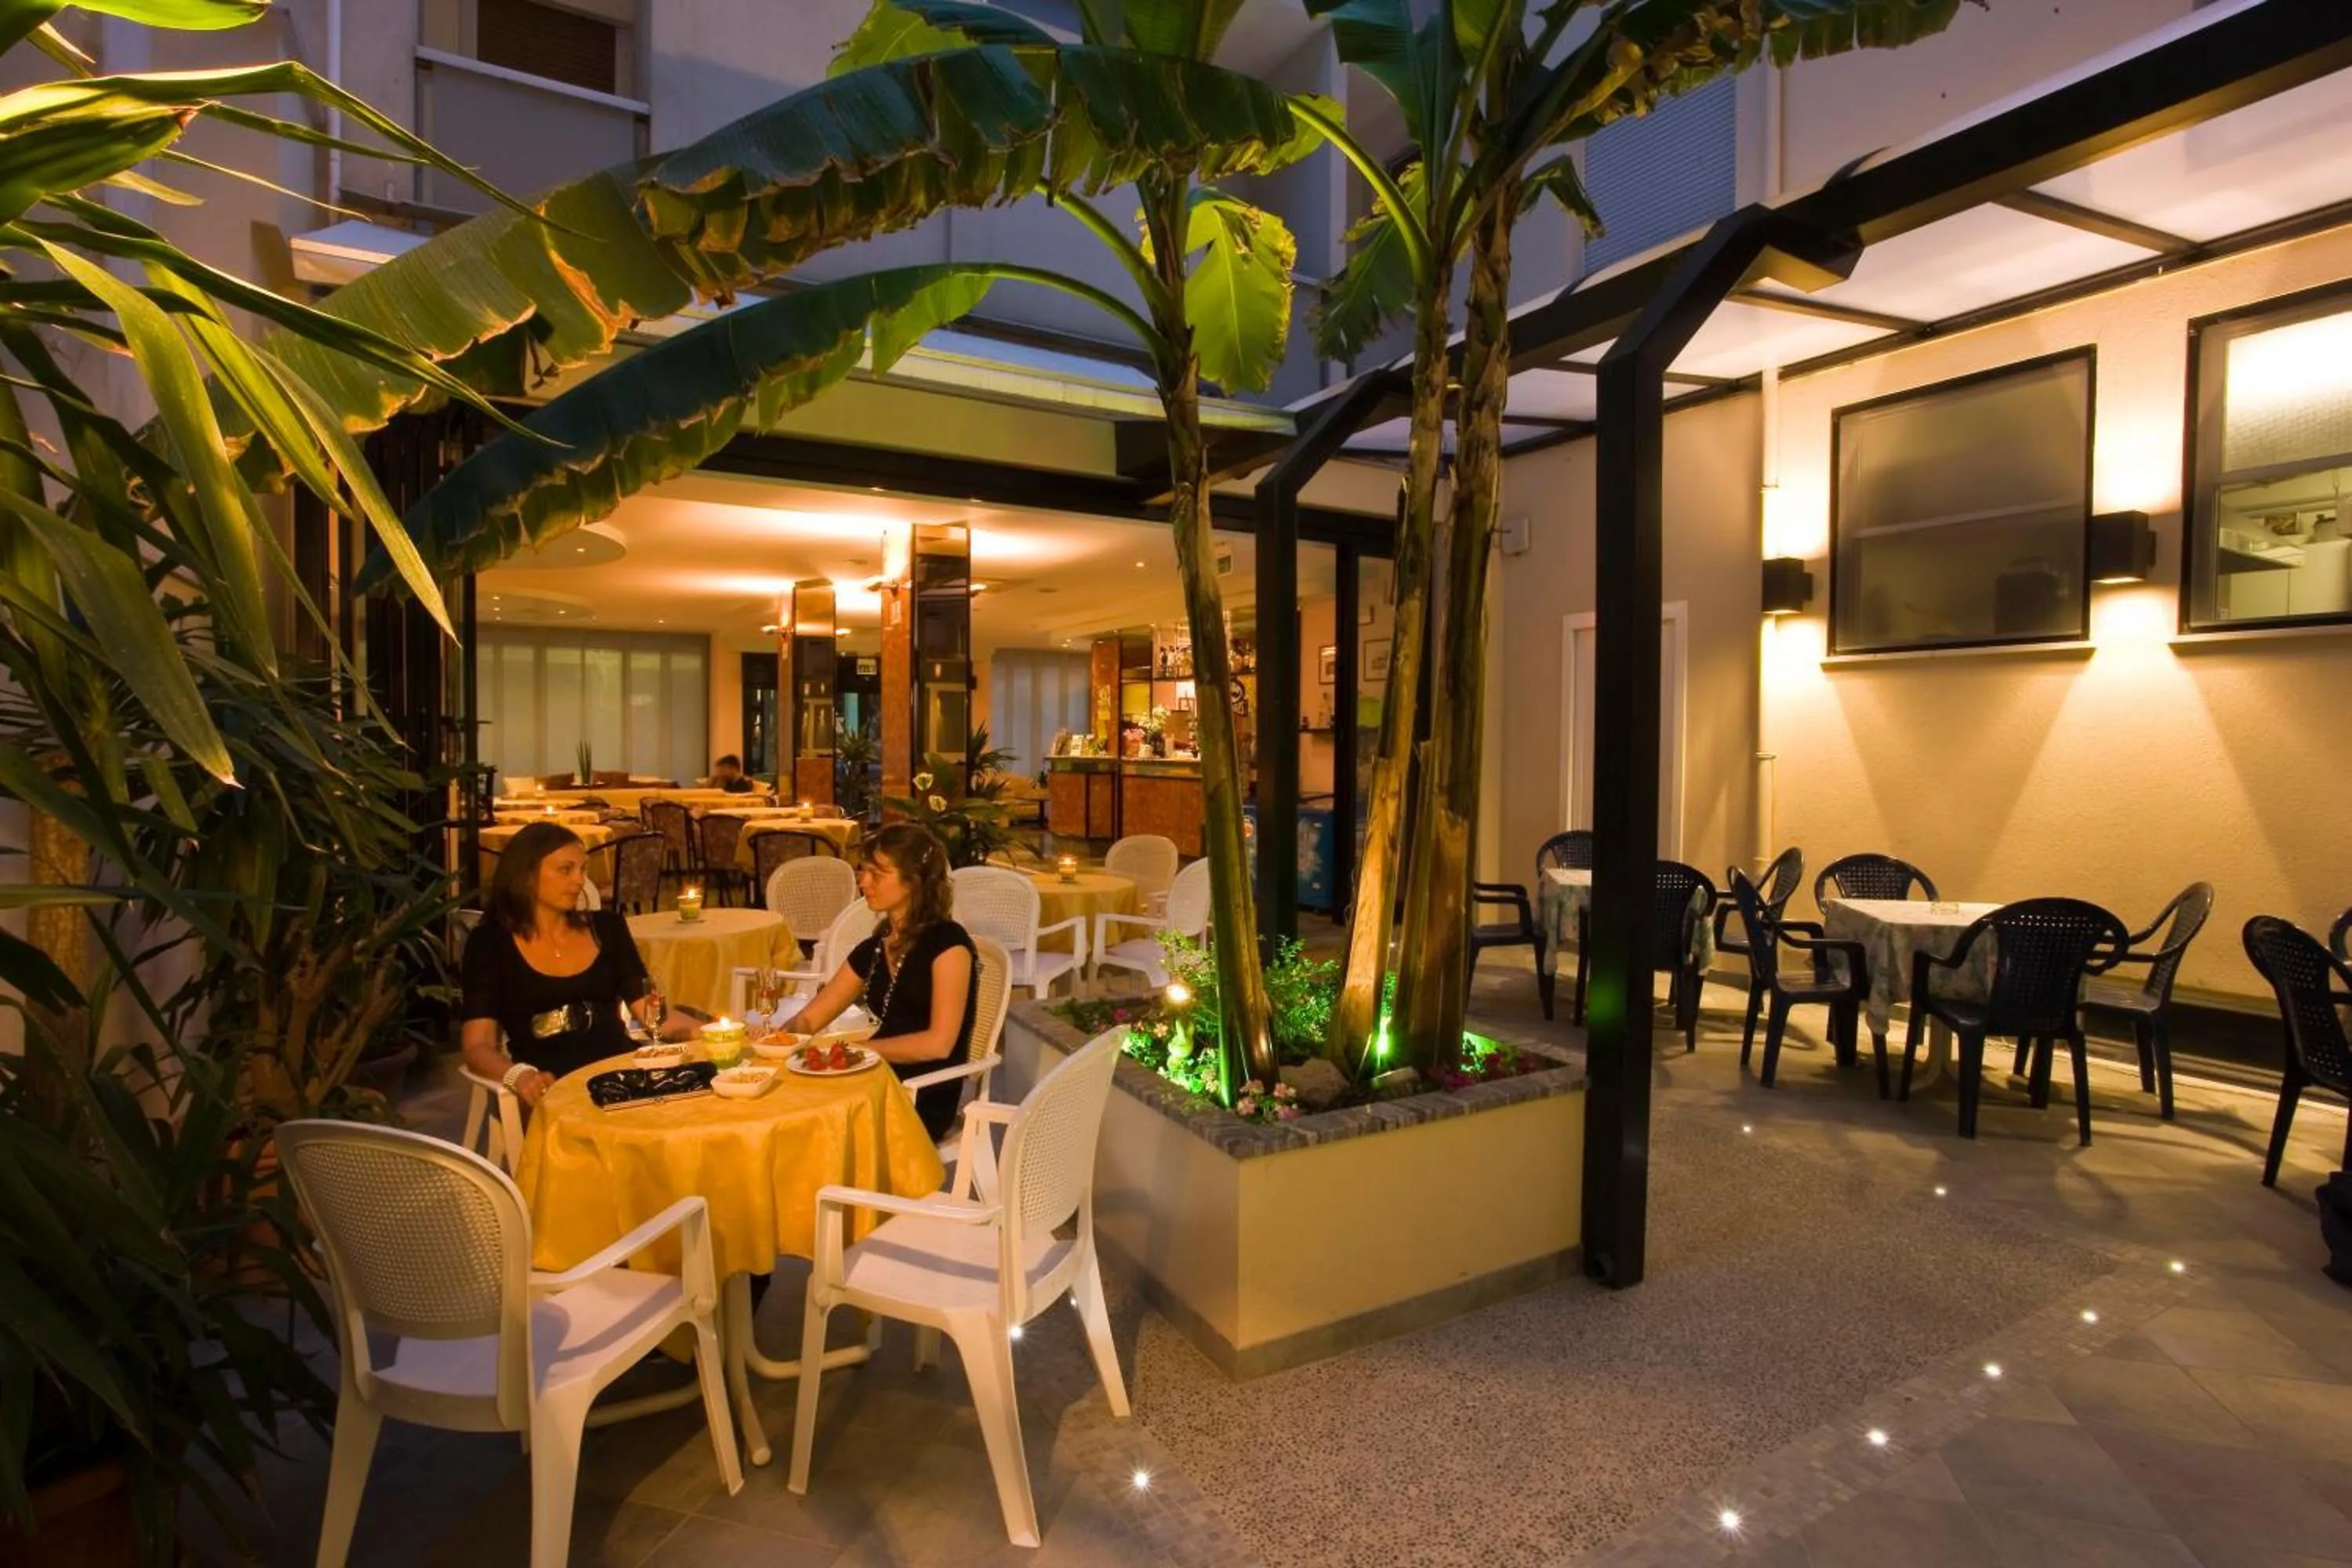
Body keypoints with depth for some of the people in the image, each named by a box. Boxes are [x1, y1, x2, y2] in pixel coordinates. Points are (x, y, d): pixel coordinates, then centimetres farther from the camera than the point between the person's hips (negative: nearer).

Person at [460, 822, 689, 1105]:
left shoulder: (607, 927, 14)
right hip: (550, 1090, -3)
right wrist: (518, 1075, -24)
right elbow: (477, 1045, -2)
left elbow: (653, 1015, 11)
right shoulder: (490, 943, 5)